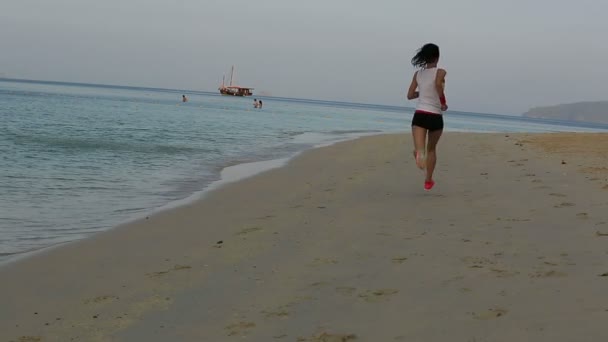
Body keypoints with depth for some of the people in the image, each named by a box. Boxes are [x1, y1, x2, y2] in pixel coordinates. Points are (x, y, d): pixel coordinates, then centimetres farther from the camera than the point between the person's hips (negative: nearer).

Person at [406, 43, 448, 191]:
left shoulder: (418, 73, 9)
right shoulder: (440, 72, -3)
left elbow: (410, 95, 13)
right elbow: (438, 84, -22)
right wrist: (443, 103, -8)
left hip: (419, 115, 1)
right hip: (435, 116, -1)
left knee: (419, 149, -11)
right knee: (431, 149, 20)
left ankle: (420, 153, -49)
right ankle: (428, 181, 27)